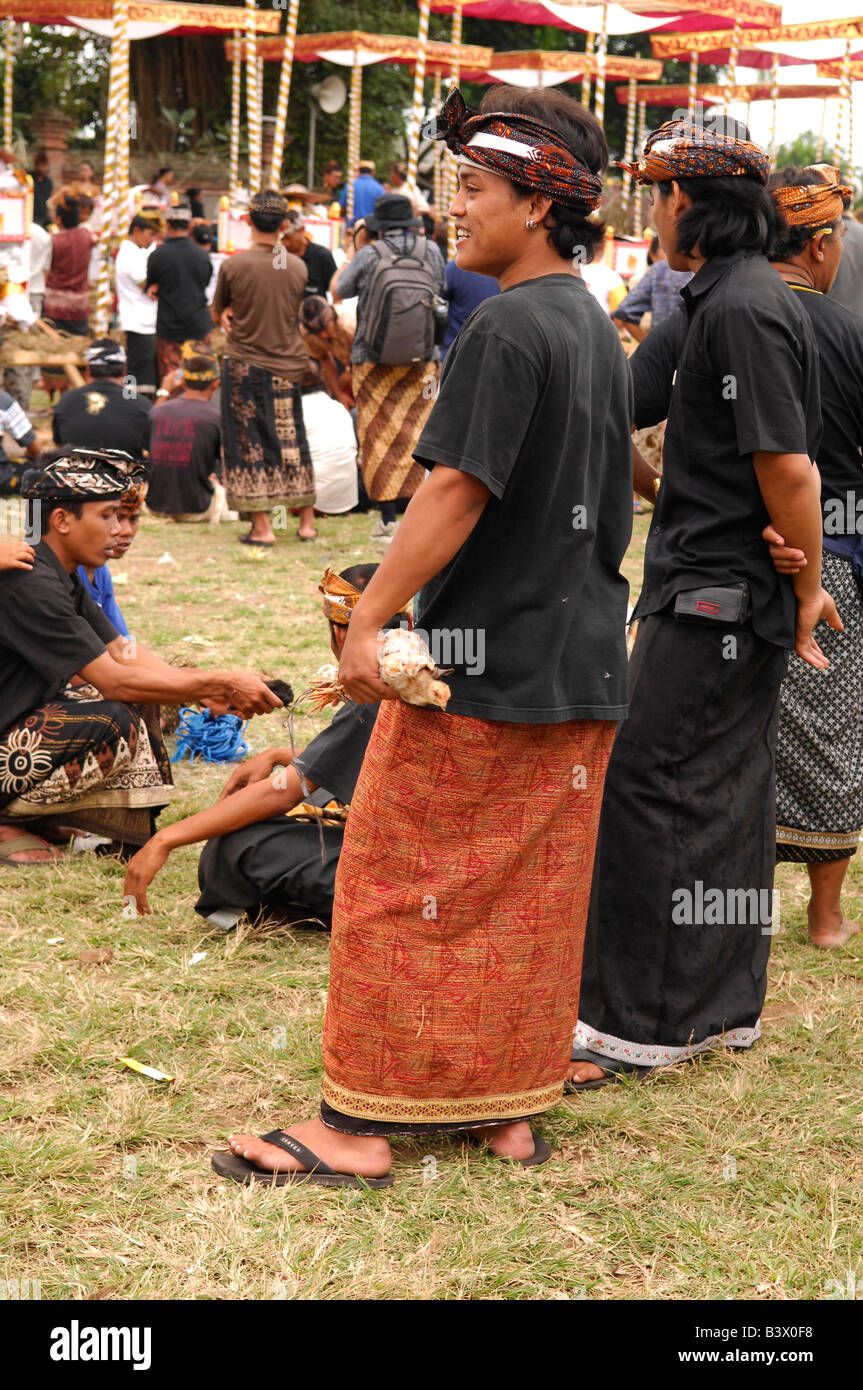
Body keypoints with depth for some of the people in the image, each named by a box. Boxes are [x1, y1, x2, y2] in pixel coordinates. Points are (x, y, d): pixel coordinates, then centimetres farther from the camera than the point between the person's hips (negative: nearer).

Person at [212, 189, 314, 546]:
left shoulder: (233, 265, -12)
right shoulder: (298, 267, -2)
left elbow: (218, 314, 1)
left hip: (245, 364, -3)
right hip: (289, 364, 3)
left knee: (250, 445, 2)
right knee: (294, 444, 13)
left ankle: (261, 526, 0)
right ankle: (307, 521, 18)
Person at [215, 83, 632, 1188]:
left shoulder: (508, 327, -16)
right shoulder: (597, 330, 13)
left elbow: (457, 489, -22)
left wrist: (368, 620, -19)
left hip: (480, 662, -9)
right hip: (579, 665, 9)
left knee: (397, 884, 0)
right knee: (534, 892, 13)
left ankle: (359, 1124, 6)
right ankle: (511, 1107, 22)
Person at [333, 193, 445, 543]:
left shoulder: (368, 255, -7)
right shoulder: (430, 250, 1)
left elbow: (339, 291, 6)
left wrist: (353, 253, 19)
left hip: (374, 359, -2)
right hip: (420, 358, 2)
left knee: (380, 436, 3)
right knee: (418, 432, 7)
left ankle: (389, 519, 1)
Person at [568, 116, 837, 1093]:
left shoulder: (744, 309, -18)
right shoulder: (704, 305, 14)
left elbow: (789, 469, -21)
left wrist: (807, 592, -14)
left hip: (717, 596, -10)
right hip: (713, 589, 10)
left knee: (648, 789, -6)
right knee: (723, 795, 14)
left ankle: (639, 1024, 3)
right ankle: (721, 1006, 25)